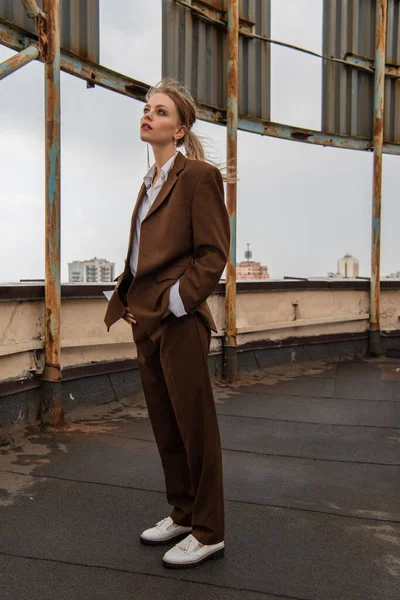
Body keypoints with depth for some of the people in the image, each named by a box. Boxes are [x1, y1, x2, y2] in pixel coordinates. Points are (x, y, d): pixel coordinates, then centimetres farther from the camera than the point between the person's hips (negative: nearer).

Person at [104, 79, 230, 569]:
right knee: (164, 423, 16)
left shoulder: (198, 176, -8)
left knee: (194, 425, 2)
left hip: (179, 322, -8)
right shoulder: (151, 182, 17)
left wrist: (171, 306, -14)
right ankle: (182, 514, 33)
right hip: (147, 321, 9)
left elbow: (213, 254, -13)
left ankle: (208, 533, 19)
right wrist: (127, 302, 7)